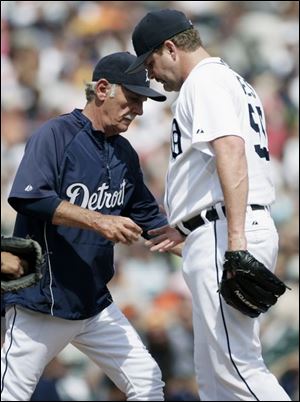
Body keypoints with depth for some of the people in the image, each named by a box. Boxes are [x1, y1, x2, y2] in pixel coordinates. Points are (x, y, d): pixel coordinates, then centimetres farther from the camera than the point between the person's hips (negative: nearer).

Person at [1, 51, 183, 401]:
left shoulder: (125, 154, 13)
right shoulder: (56, 135, -9)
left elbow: (149, 218, 22)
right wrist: (97, 221, -29)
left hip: (95, 305, 7)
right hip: (42, 303, -7)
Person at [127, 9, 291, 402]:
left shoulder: (206, 80, -6)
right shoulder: (236, 82, 26)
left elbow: (231, 151, -21)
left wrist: (235, 236, -29)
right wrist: (184, 225, 39)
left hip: (223, 237, -11)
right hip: (226, 235, 11)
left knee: (235, 365, -15)